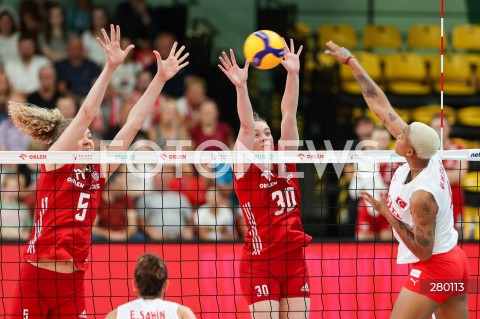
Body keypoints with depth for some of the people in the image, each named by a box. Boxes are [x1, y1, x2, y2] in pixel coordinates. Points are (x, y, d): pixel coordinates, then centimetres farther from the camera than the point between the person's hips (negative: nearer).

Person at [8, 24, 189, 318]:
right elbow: (86, 113, -12)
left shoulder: (98, 172, 12)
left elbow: (133, 124, 10)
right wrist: (110, 68, -18)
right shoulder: (54, 162, -1)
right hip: (36, 277, -5)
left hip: (72, 283, 5)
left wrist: (161, 78, 8)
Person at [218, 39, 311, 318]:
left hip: (294, 261, 4)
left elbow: (289, 114, 1)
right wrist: (241, 86, -28)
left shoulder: (286, 164, 9)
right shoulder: (245, 170, -1)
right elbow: (246, 126, -15)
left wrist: (293, 74, -8)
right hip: (259, 263, -4)